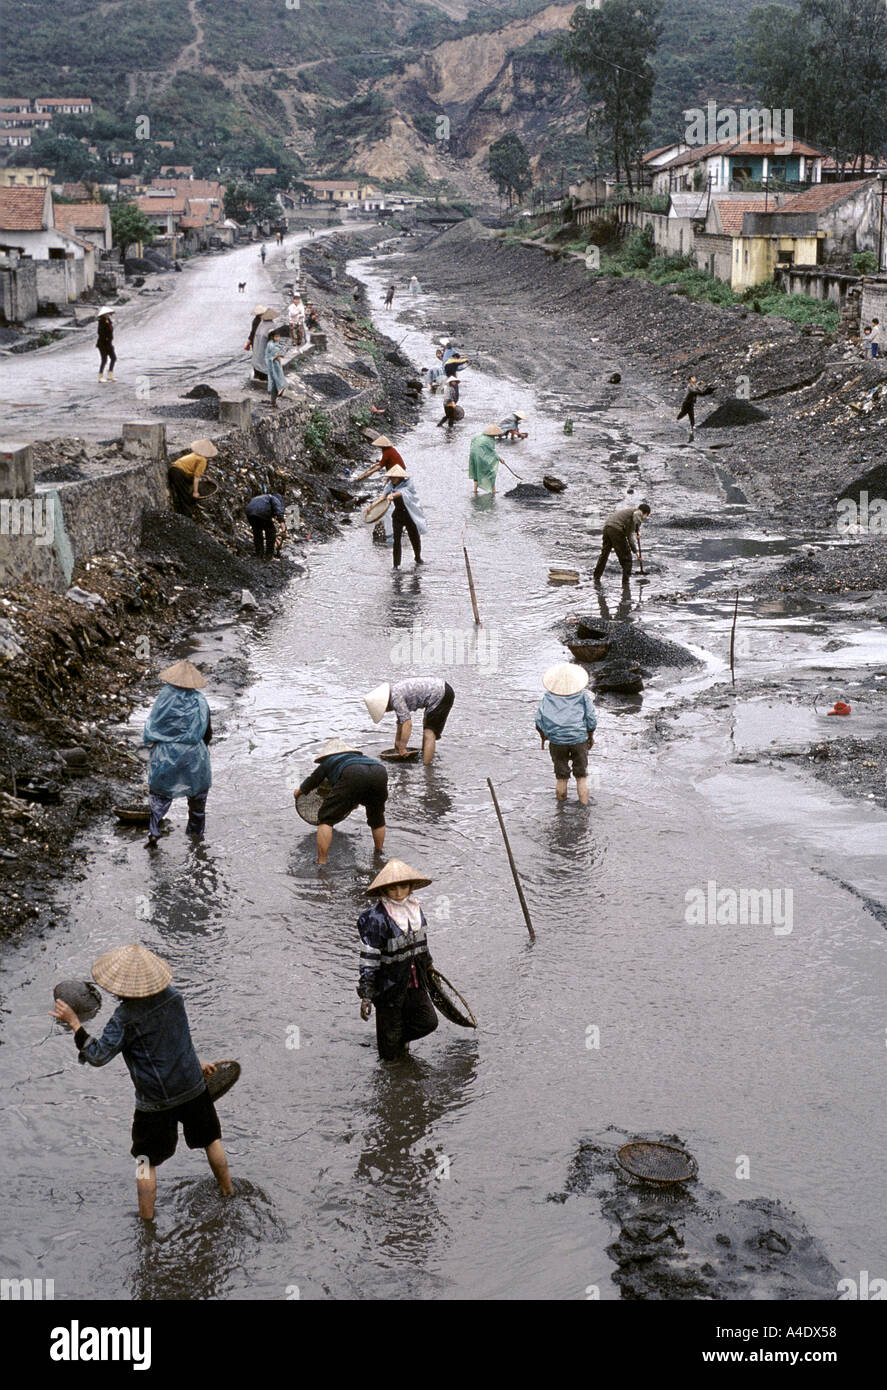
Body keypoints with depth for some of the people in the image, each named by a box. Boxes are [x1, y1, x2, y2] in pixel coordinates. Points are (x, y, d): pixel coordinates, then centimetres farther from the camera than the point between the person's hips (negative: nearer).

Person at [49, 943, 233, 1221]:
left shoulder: (125, 1018, -23)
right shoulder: (172, 997, -6)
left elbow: (98, 1056, -21)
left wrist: (73, 1022, -17)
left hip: (155, 1102, -5)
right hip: (193, 1087, 5)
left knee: (147, 1160, 13)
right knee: (211, 1139, 26)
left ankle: (146, 1223, 22)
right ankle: (227, 1191, 44)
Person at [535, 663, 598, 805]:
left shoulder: (548, 698, -7)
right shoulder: (583, 696, -8)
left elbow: (539, 721, -4)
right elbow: (591, 720, -5)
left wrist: (543, 737, 13)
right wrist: (591, 737, 11)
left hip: (557, 741, 1)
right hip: (579, 740, -1)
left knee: (561, 777, 14)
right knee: (581, 776, 13)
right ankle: (584, 805, 13)